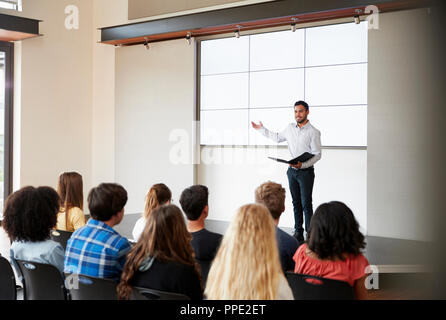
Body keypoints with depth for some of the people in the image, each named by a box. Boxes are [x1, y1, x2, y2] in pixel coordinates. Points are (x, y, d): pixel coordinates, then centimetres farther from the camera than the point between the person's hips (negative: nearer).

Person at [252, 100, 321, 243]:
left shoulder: (314, 132, -9)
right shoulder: (290, 128, 8)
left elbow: (317, 155, -11)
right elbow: (277, 138, 26)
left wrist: (302, 165, -23)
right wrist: (261, 129, 27)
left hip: (306, 171, -5)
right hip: (292, 171, 5)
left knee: (306, 204, -6)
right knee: (296, 203, 10)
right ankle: (298, 232, 16)